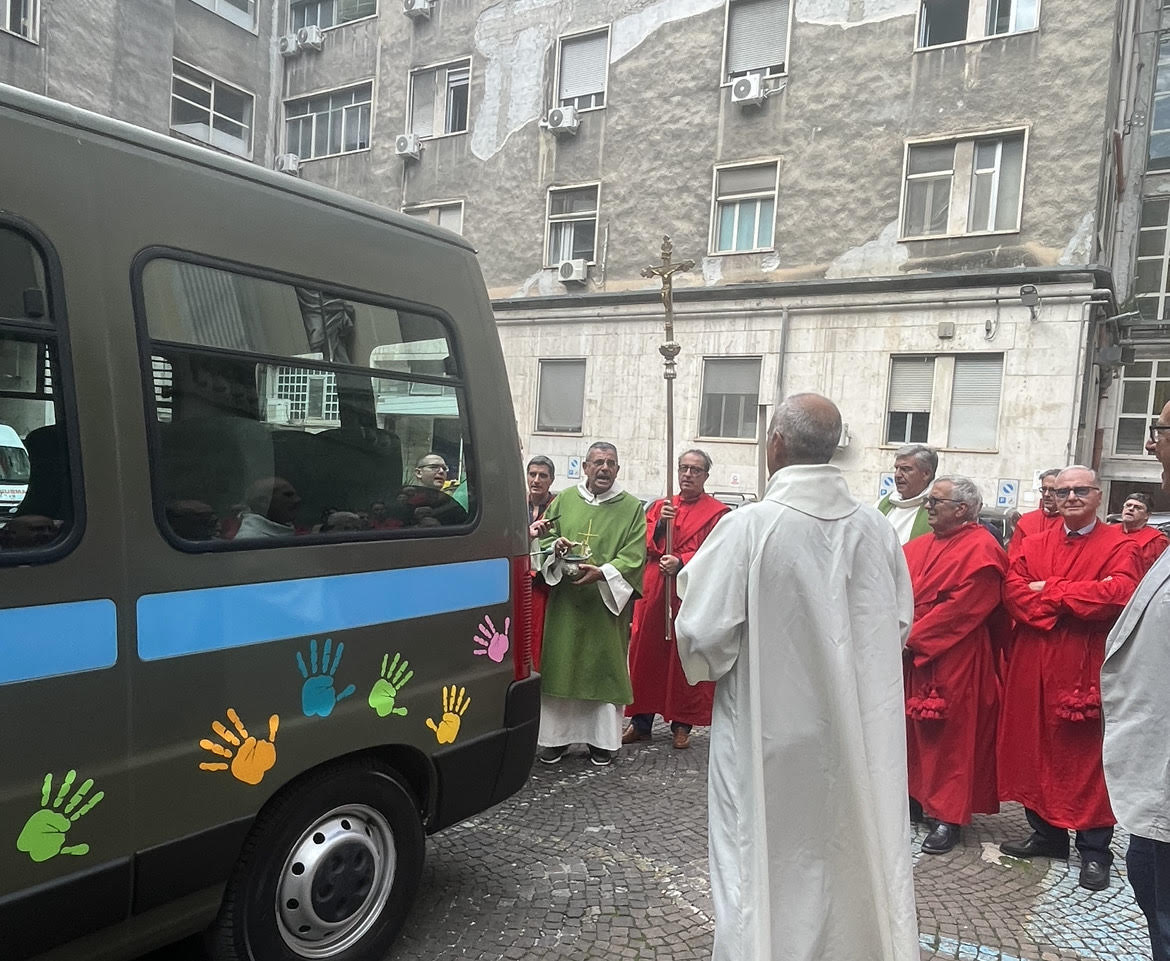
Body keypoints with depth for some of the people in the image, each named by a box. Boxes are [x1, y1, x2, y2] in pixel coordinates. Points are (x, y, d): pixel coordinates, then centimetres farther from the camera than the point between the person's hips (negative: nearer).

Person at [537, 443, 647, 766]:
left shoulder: (632, 508, 2)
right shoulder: (563, 501, 8)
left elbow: (633, 557, -5)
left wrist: (602, 573, -19)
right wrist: (555, 547, -11)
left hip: (607, 605, -1)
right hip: (565, 603, 2)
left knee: (604, 668, 4)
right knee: (561, 666, 5)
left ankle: (602, 739, 17)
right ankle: (555, 736, 17)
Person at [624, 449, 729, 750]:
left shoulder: (717, 513, 2)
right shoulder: (659, 507, 14)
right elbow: (643, 543, 4)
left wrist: (681, 562, -22)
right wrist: (660, 525, -14)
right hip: (653, 592, 4)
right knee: (645, 654, 6)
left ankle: (682, 725, 16)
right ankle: (640, 722, 17)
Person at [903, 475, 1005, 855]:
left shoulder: (981, 549, -12)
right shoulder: (920, 546, 13)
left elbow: (961, 609, -18)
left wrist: (912, 638, -17)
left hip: (953, 662, -7)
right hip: (911, 657, 7)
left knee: (950, 736, 1)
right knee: (915, 731, 13)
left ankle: (949, 816, 10)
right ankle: (916, 795, 26)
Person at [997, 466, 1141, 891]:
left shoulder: (1119, 546, 0)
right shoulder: (1033, 545, 13)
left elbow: (1118, 593, -18)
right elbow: (1013, 589, -1)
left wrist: (1049, 591, -12)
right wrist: (1066, 606, -16)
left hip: (1087, 668, -4)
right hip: (1033, 665, 4)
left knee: (1087, 754, 3)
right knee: (1035, 748, 9)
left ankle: (1095, 850, 14)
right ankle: (1047, 832, 24)